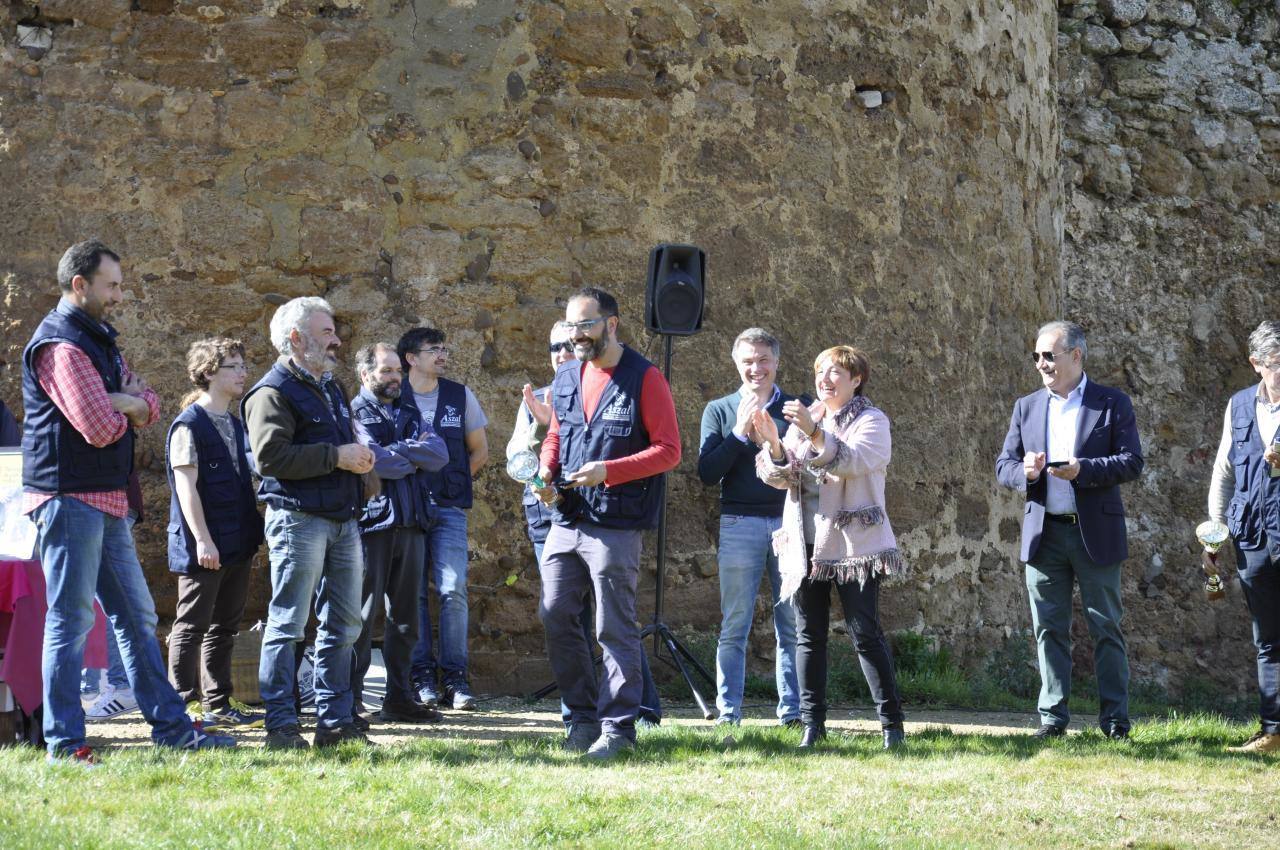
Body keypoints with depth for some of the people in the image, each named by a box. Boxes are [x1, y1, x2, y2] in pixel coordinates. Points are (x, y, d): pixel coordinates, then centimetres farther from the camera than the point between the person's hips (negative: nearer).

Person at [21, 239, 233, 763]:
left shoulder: (98, 338, 18)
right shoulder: (62, 345, -15)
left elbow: (149, 406, 13)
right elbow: (100, 429, -22)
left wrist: (125, 402, -9)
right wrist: (125, 409, 0)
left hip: (106, 500, 10)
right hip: (70, 498, -10)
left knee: (136, 615, 13)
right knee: (71, 620, -6)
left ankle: (169, 725, 19)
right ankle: (64, 743, -2)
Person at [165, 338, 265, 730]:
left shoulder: (236, 425, 16)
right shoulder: (189, 425, -10)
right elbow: (187, 486, -15)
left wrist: (253, 534, 18)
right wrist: (202, 539, -20)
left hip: (237, 545, 8)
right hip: (205, 548, -8)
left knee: (225, 627, 12)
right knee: (192, 627, -3)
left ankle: (218, 704, 18)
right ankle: (184, 704, 1)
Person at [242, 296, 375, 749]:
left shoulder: (330, 387, 20)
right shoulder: (273, 392, -8)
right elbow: (271, 456, -21)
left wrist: (359, 456, 9)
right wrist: (336, 457, -19)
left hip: (342, 520, 9)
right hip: (299, 519, -9)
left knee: (343, 624, 10)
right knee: (288, 623, -5)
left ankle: (335, 720, 16)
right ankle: (281, 725, -3)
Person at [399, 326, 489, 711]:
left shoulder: (460, 396, 9)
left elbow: (479, 450, 18)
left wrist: (453, 482, 8)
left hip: (449, 508, 1)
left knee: (453, 590, -8)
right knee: (414, 592, -1)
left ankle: (455, 678, -4)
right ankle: (422, 675, 5)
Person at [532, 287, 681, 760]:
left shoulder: (644, 379, -6)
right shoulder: (566, 378, 13)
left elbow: (668, 450, -9)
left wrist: (608, 470, -20)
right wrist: (547, 470, 3)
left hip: (616, 526, -7)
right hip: (566, 521, 7)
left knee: (615, 628, -4)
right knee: (555, 615, 6)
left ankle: (618, 726, 3)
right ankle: (584, 716, 18)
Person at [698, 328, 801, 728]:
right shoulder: (719, 410, 10)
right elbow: (707, 471, 0)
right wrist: (741, 433, -10)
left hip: (789, 522, 1)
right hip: (740, 525, -1)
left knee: (792, 626, 1)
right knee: (734, 627, -1)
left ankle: (792, 712, 6)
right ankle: (728, 714, 1)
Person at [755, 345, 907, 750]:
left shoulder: (871, 421, -1)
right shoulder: (804, 419, 15)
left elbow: (855, 462, -21)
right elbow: (780, 477, 5)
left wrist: (816, 433, -34)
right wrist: (773, 445, -15)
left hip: (853, 544, -5)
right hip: (806, 545, 5)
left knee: (865, 633, -8)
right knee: (809, 635, 4)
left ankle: (891, 721, -2)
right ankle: (812, 723, 7)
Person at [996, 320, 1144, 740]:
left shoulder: (1113, 404, 1)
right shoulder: (1027, 407, 12)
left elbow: (1132, 462, -6)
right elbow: (1003, 465, 10)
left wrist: (1083, 470, -20)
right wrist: (1025, 472, -13)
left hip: (1095, 533, -3)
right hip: (1044, 533, 3)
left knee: (1106, 627, 0)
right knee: (1049, 629, 5)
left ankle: (1115, 719, 5)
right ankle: (1053, 717, 10)